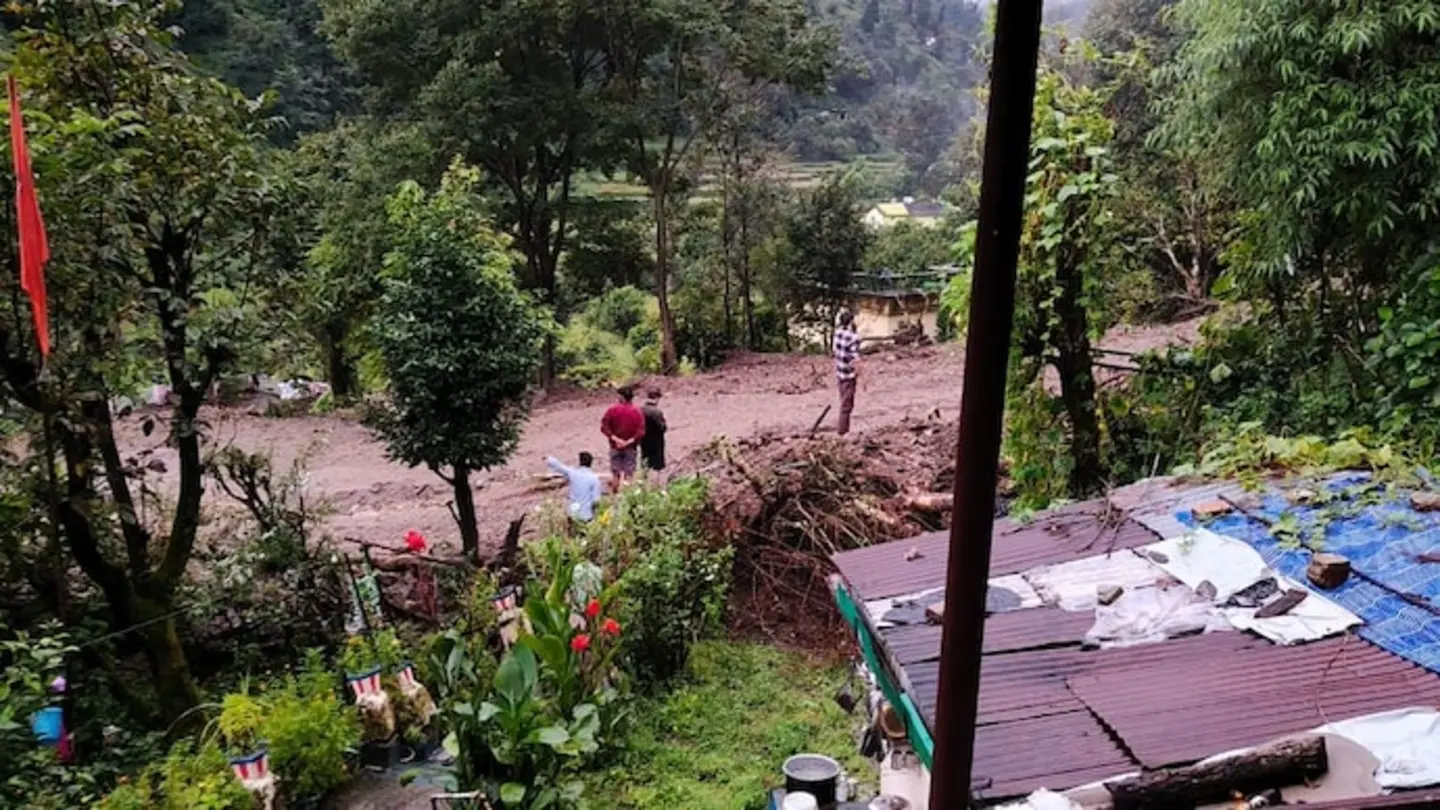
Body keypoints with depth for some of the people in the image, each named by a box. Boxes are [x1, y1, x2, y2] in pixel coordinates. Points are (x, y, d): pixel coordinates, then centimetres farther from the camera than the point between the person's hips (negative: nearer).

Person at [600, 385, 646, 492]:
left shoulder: (612, 410, -7)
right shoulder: (637, 412, -8)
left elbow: (604, 427, -10)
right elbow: (641, 432, -15)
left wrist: (615, 438, -10)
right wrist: (629, 441, -13)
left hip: (615, 447, 1)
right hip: (630, 448, -1)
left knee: (615, 472, 13)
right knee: (628, 473, 5)